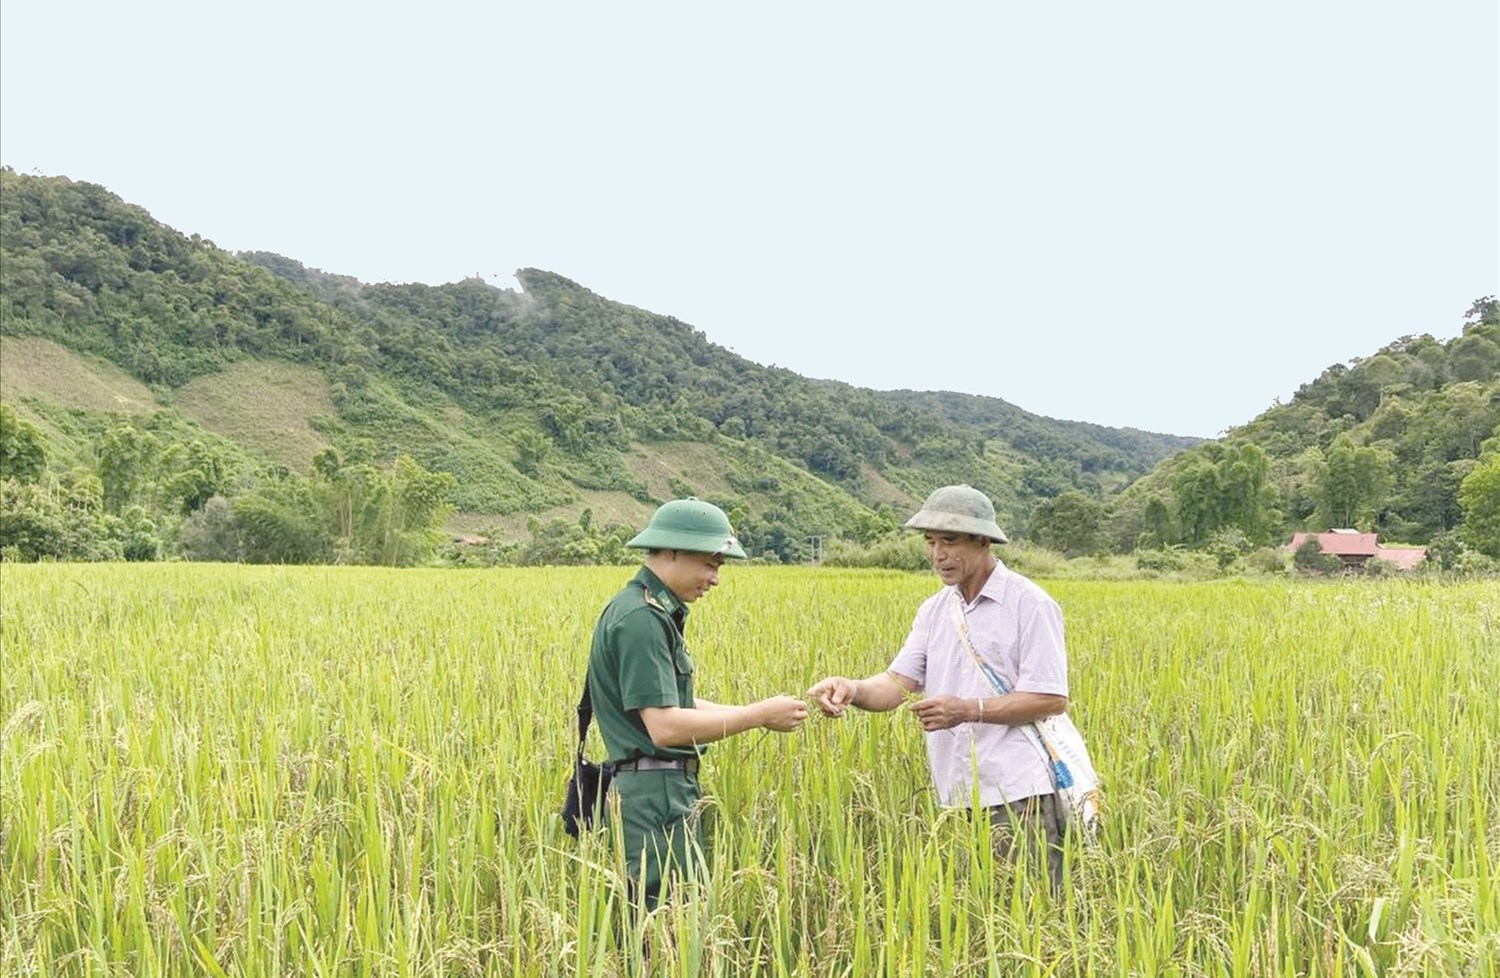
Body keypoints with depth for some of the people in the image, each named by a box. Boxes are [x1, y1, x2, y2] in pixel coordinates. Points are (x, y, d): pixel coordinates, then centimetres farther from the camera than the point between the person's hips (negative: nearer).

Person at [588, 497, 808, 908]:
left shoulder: (658, 612, 15)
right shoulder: (640, 619, -18)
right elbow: (664, 726, -23)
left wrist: (759, 713, 9)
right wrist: (758, 715, -16)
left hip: (668, 791, 10)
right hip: (654, 794, -10)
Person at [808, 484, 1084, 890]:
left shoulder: (1030, 604, -7)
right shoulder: (934, 610, 12)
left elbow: (1052, 699, -10)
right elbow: (898, 681, 4)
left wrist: (967, 710, -19)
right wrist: (853, 689, -18)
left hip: (1019, 795, -6)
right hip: (954, 799, 6)